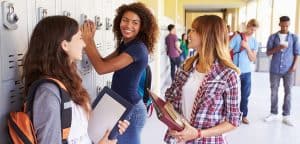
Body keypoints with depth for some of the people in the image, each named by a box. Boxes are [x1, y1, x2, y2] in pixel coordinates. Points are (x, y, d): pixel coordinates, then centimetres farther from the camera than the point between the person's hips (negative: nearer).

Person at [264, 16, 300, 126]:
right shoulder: (273, 37, 4)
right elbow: (268, 53, 2)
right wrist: (277, 48, -15)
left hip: (288, 70, 0)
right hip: (275, 69, 1)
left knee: (288, 92, 2)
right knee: (274, 92, 6)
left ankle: (286, 116, 10)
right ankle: (273, 113, 18)